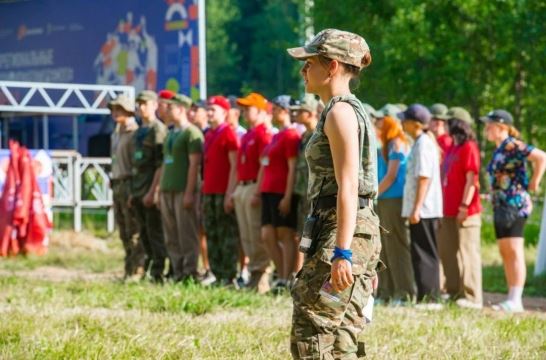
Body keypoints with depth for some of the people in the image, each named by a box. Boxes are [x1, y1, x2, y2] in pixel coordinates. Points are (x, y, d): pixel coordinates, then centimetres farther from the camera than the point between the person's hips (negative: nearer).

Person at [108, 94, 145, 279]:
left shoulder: (134, 133, -10)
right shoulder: (116, 134, 18)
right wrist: (114, 185, 17)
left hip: (129, 184, -9)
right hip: (117, 185, 9)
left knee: (134, 232, -9)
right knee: (124, 232, 11)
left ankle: (137, 270, -7)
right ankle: (129, 269, 16)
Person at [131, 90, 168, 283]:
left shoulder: (158, 130, -8)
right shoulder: (139, 132, 19)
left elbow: (160, 165, -15)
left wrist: (152, 191, -19)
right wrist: (133, 192, 19)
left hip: (151, 190, -9)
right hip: (138, 191, 9)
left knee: (155, 233, -7)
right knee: (144, 234, 10)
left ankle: (157, 274, -6)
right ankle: (150, 266, 16)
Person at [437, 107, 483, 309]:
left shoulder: (469, 148, -10)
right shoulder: (452, 148, 16)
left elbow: (471, 179, -15)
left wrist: (464, 206, -19)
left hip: (466, 211, -9)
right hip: (449, 211, 9)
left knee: (467, 253, -7)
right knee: (447, 251, 13)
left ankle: (471, 297, -4)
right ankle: (453, 292, 21)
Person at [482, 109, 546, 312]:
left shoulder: (512, 145, -12)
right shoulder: (498, 150, 16)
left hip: (515, 204, -10)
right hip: (501, 206, 10)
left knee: (514, 251, -10)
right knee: (505, 253, 9)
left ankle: (516, 300, -10)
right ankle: (511, 299, 13)